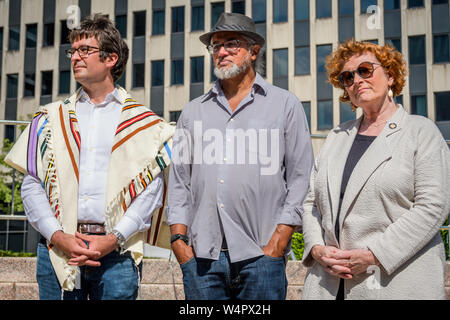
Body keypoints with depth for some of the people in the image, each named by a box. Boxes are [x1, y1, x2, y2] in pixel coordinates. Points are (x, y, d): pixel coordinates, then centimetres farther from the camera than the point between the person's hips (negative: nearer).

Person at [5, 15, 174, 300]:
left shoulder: (143, 122, 6)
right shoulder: (51, 119, 13)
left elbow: (152, 190, -1)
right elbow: (32, 187, 6)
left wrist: (113, 239, -12)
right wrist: (58, 236, -8)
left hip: (118, 252, -1)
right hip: (57, 250, 2)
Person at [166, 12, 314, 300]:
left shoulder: (286, 105, 6)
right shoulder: (193, 112, 15)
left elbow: (300, 178, 1)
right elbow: (179, 179, 13)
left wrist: (278, 243, -6)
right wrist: (179, 239, 2)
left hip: (260, 255, -2)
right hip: (201, 255, 3)